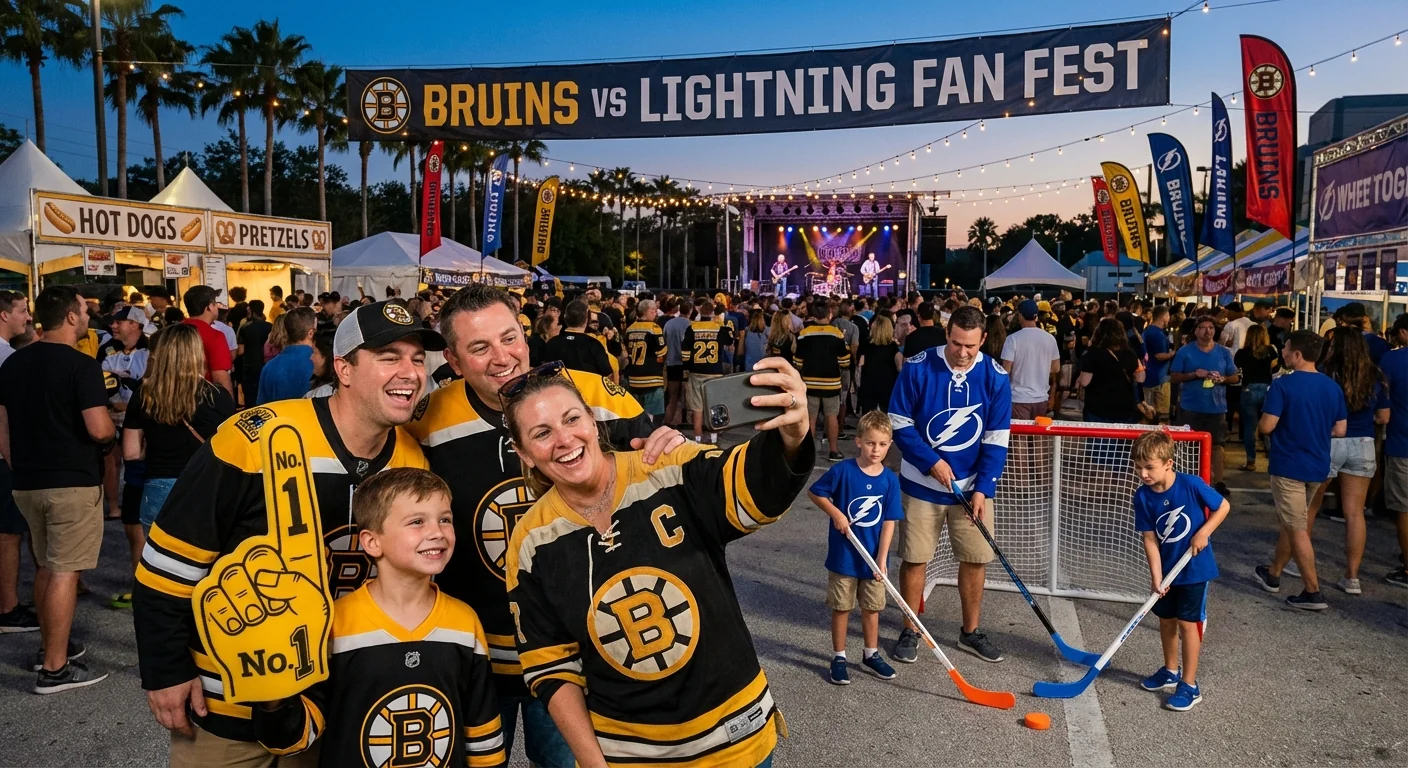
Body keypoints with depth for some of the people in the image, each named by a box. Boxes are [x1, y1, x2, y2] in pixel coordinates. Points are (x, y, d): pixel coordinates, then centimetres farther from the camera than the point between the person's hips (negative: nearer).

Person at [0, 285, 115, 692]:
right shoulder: (81, 365, -16)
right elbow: (99, 429, -22)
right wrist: (114, 429, 0)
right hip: (73, 483, -8)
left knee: (46, 567, 20)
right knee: (64, 572, -2)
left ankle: (49, 646, 31)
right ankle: (54, 668, 3)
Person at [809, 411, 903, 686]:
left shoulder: (890, 480, -5)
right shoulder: (843, 471, -14)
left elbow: (889, 522, -4)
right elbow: (814, 492, -3)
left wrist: (882, 559, -9)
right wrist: (836, 514, -15)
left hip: (873, 558, 3)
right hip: (843, 556, -3)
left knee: (872, 607, 16)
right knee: (842, 608, 9)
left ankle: (871, 654, 34)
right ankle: (839, 657, 23)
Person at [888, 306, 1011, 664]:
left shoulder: (996, 377, -7)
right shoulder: (917, 367, -13)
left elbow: (996, 440, -4)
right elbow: (900, 423, -8)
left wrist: (982, 488, -11)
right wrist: (931, 462, -15)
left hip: (973, 486, 2)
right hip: (921, 484, -2)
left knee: (976, 560, 8)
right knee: (914, 559, 4)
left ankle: (971, 632, 27)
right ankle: (910, 632, 22)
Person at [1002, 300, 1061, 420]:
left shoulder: (1013, 339, -12)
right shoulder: (1050, 338, 1)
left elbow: (1006, 370, -12)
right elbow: (1056, 369, 7)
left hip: (1019, 398, -4)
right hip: (1041, 398, 4)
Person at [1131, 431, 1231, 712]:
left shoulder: (1191, 484, -21)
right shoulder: (1143, 496, -12)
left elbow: (1223, 506, -8)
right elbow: (1150, 538, -9)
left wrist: (1203, 533, -21)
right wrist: (1156, 576, -15)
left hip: (1194, 568, -4)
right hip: (1167, 568, 4)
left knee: (1188, 623, -1)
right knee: (1166, 619, 15)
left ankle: (1190, 685, 9)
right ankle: (1170, 671, 36)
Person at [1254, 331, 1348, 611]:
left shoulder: (1282, 385, -16)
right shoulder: (1333, 387, 3)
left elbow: (1266, 427, -19)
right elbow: (1339, 430, 6)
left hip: (1289, 466, -7)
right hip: (1318, 466, 7)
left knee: (1297, 529, 0)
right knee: (1291, 522, 20)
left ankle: (1313, 592, 0)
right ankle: (1272, 575, 33)